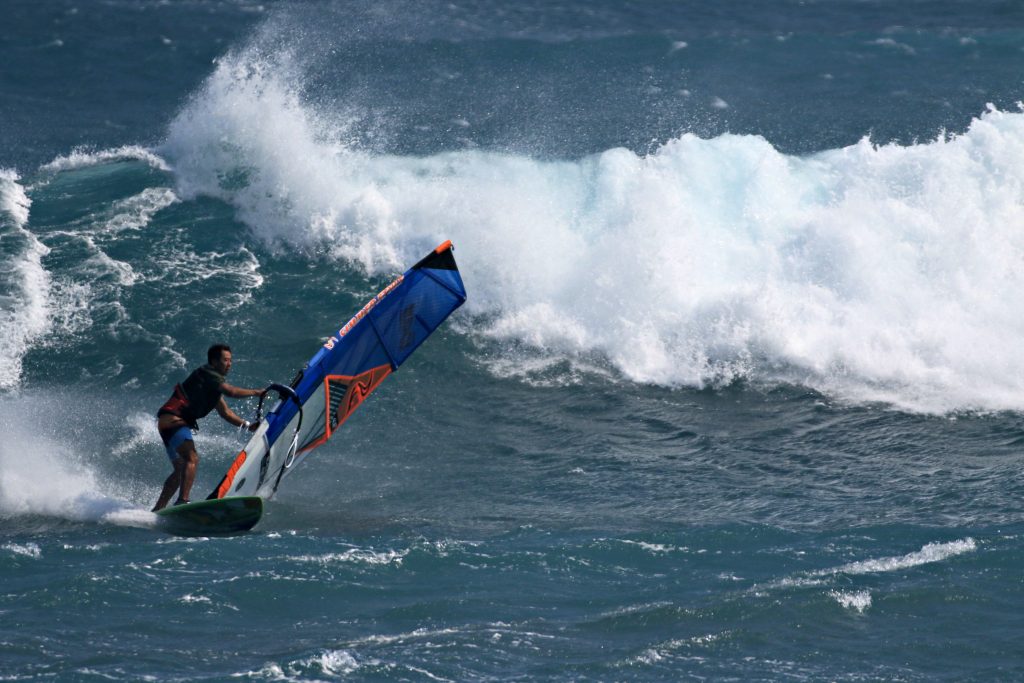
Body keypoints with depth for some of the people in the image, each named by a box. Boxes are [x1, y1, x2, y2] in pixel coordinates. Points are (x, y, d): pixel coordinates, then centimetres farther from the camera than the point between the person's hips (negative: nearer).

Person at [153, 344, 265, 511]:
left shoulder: (214, 384, 22)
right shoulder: (206, 374, -8)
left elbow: (224, 412, 25)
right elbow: (231, 392, -19)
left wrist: (247, 425, 16)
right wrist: (257, 392, -8)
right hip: (172, 420, -11)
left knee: (181, 470, 16)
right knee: (192, 459, -26)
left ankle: (158, 510, 20)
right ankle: (182, 501, -37)